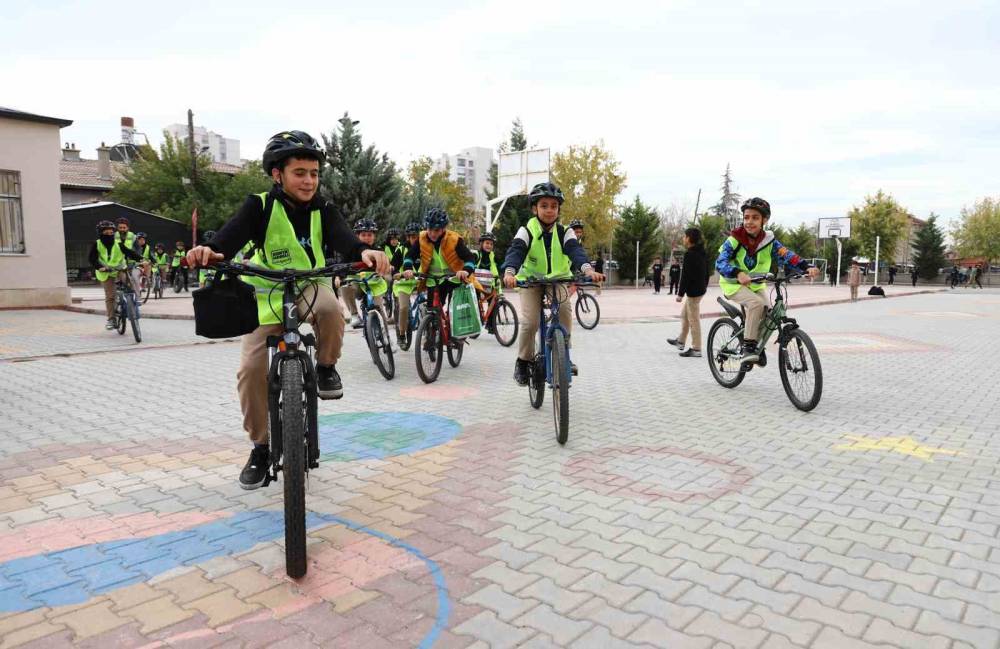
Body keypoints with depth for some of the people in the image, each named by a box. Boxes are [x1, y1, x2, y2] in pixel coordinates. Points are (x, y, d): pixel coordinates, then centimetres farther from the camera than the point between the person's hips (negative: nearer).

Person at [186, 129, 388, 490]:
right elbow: (231, 236, -29)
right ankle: (260, 447, 9)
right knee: (251, 370, -12)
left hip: (310, 286, 0)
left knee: (330, 308, -37)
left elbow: (343, 239, -28)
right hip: (267, 294, 0)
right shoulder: (259, 206, -13)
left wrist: (364, 251, -52)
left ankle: (326, 367, -7)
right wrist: (208, 251, -54)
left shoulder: (324, 210, -9)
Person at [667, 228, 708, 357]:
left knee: (693, 319, -3)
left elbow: (686, 275, -21)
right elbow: (706, 272, 17)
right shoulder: (702, 253, 10)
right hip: (701, 289, 10)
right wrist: (704, 286, 24)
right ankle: (680, 341, 33)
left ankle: (696, 349, 2)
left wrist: (680, 293, -17)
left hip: (693, 290, -10)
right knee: (684, 314, 22)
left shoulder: (689, 254, -18)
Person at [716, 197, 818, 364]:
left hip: (756, 285, 5)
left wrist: (807, 267, -37)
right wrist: (738, 273, -48)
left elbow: (787, 256, -19)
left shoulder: (769, 241, -8)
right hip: (734, 284, -4)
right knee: (757, 303, -30)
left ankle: (758, 348, 14)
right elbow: (720, 263, -29)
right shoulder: (734, 240, -17)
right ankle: (748, 347, -22)